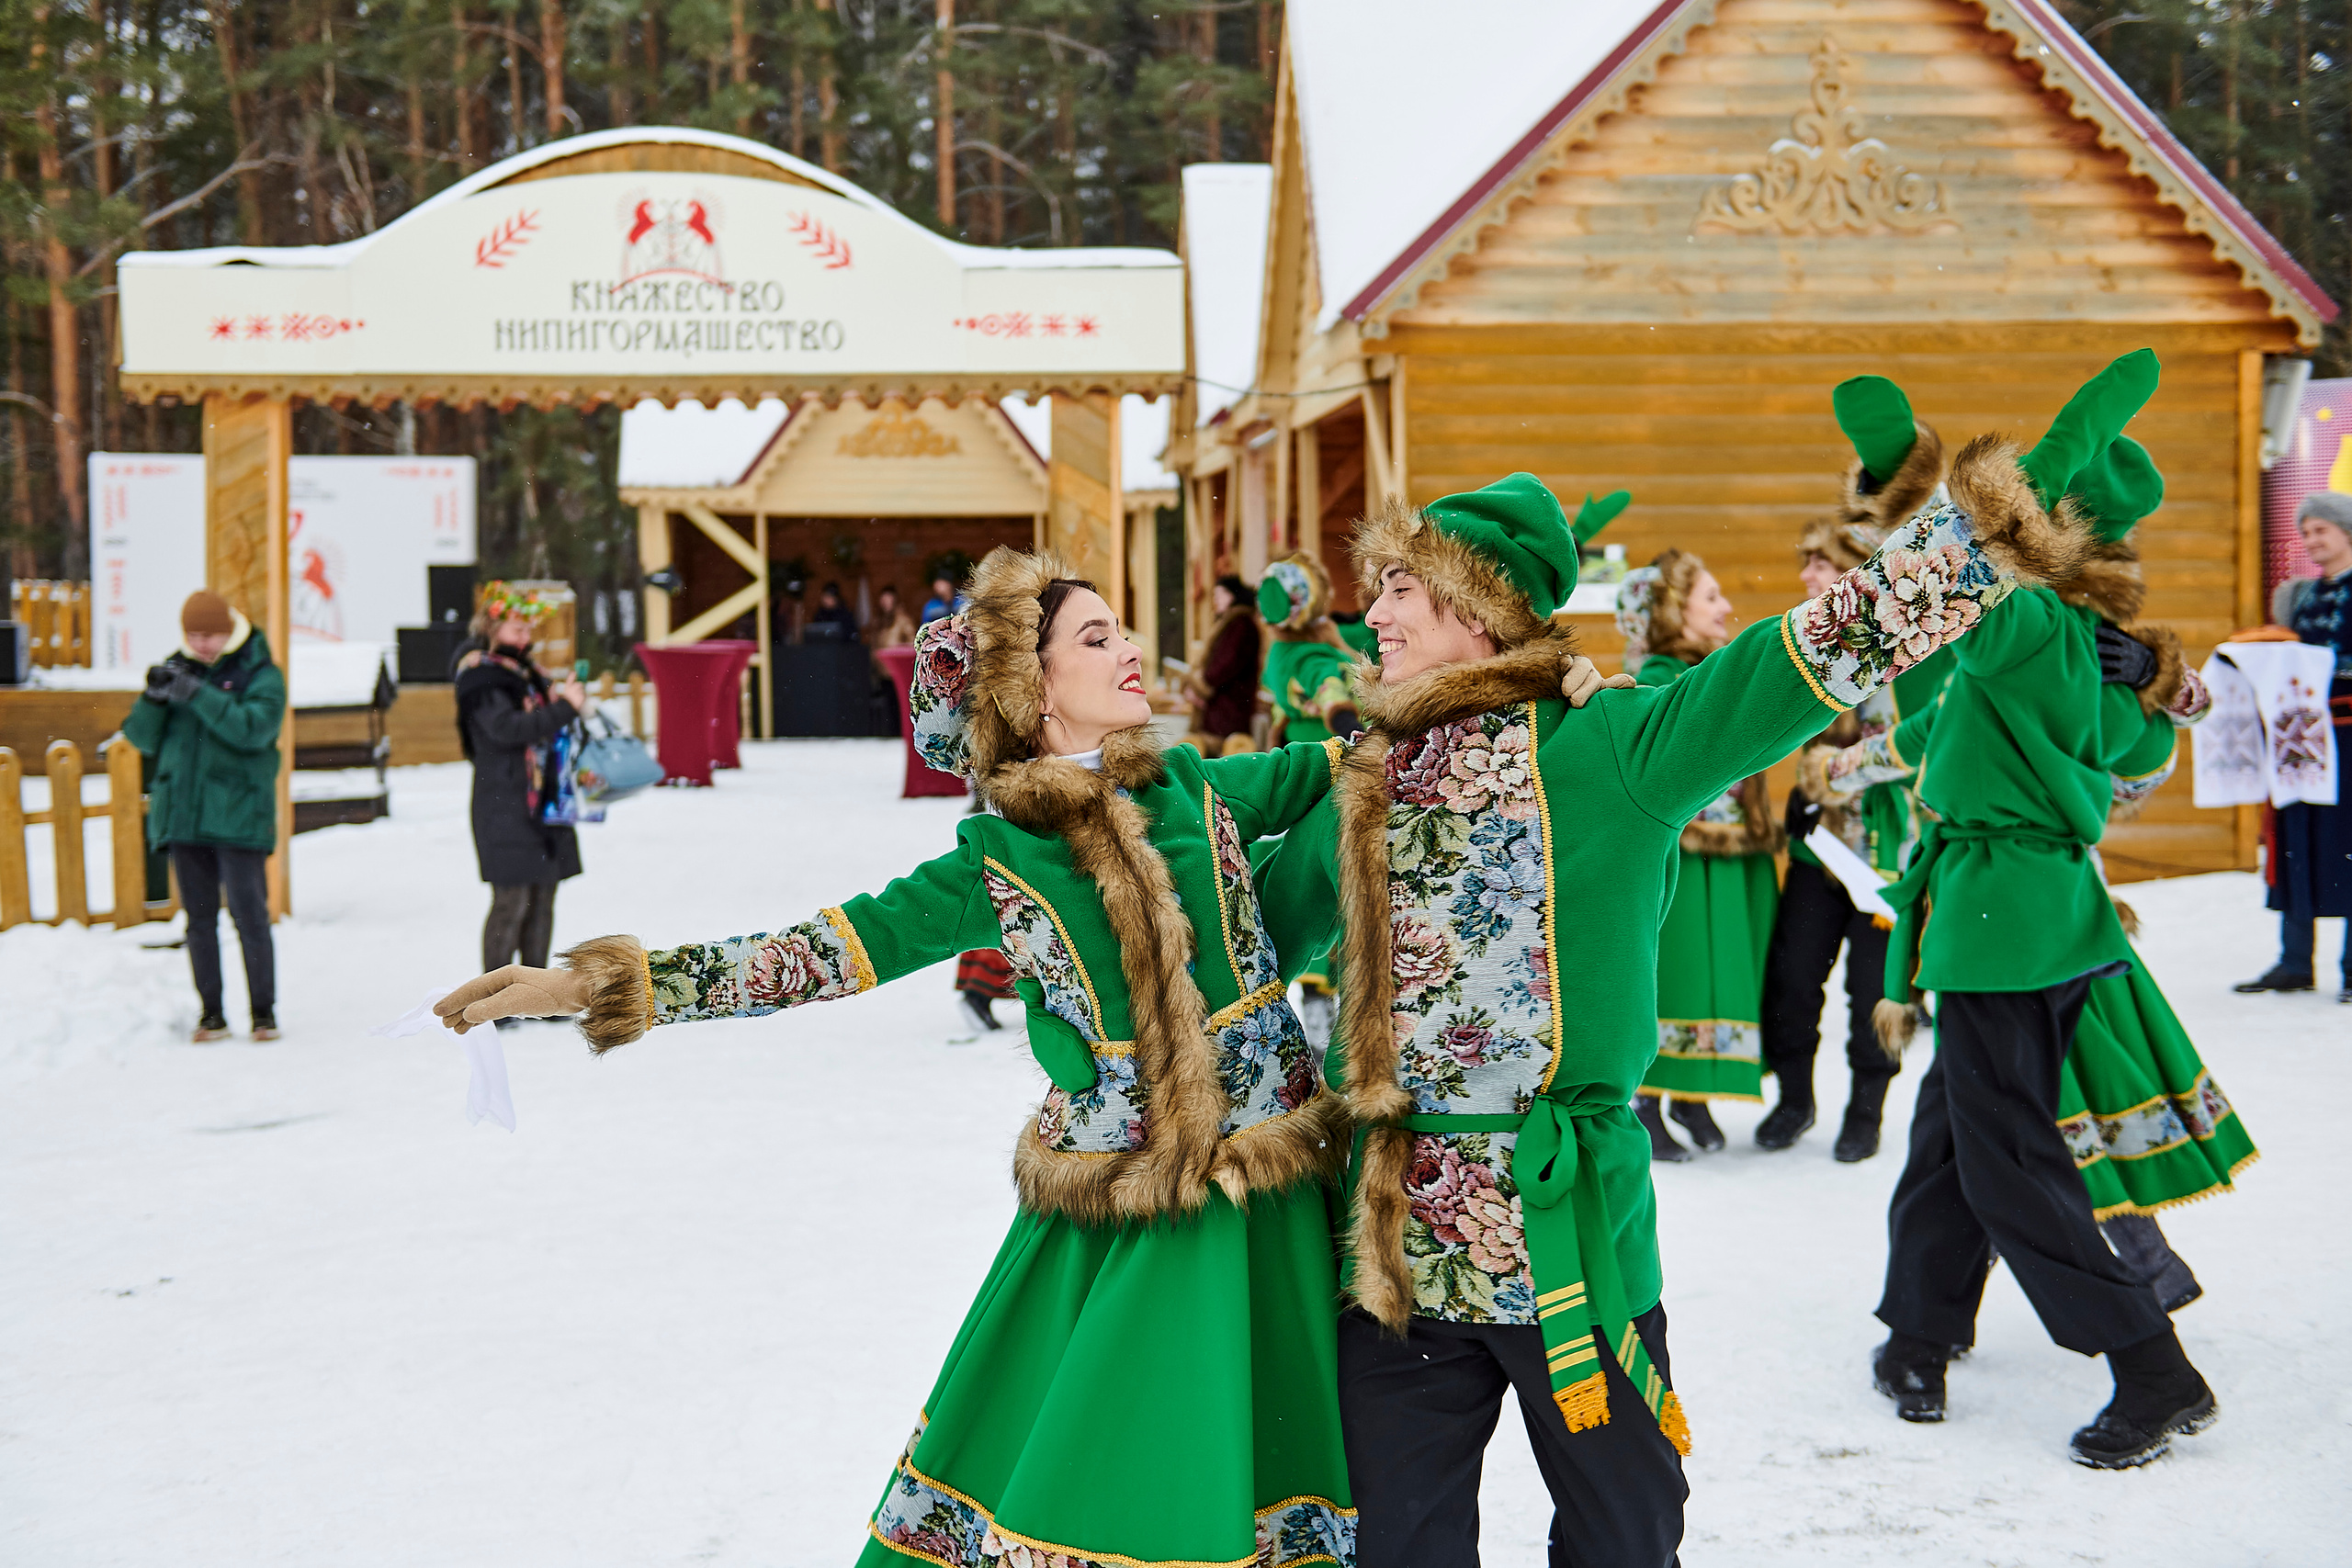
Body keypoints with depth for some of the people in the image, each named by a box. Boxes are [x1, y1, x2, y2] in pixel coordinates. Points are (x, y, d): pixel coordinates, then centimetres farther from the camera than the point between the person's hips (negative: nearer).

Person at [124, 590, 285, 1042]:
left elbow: (254, 729, -18)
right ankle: (211, 1014, 13)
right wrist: (153, 697, -12)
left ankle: (263, 1011, 4)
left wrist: (198, 694, -25)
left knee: (249, 915, -6)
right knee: (199, 919, 6)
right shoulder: (178, 670, 11)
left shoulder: (261, 675, 0)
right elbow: (141, 737, 8)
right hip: (182, 814, 4)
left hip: (239, 816, -4)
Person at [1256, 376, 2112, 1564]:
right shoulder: (1370, 781, 10)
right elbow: (1259, 915, 25)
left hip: (1566, 1229, -4)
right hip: (1396, 1242, 5)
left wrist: (1978, 543, -25)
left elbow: (1805, 661, -17)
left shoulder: (1601, 748, -8)